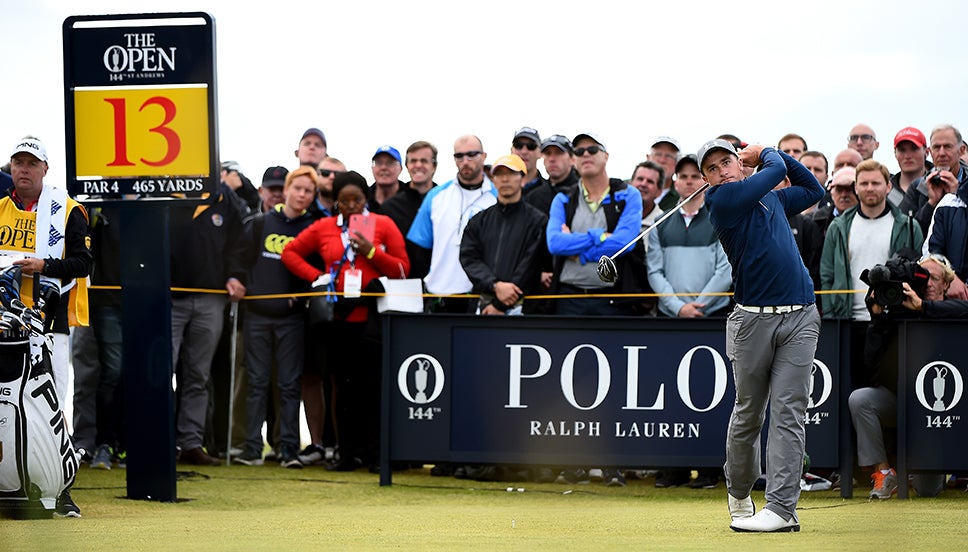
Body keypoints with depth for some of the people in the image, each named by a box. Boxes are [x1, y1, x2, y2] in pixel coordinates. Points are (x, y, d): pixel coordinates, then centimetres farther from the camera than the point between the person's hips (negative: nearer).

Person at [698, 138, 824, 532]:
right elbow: (777, 171, -1)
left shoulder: (773, 199, 18)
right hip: (753, 319, -3)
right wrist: (770, 157, 20)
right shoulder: (722, 200, -1)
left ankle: (781, 508, -10)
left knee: (788, 413, -5)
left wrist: (767, 152, 26)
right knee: (748, 414, 5)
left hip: (800, 318, 4)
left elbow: (812, 189, 35)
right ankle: (738, 495, 25)